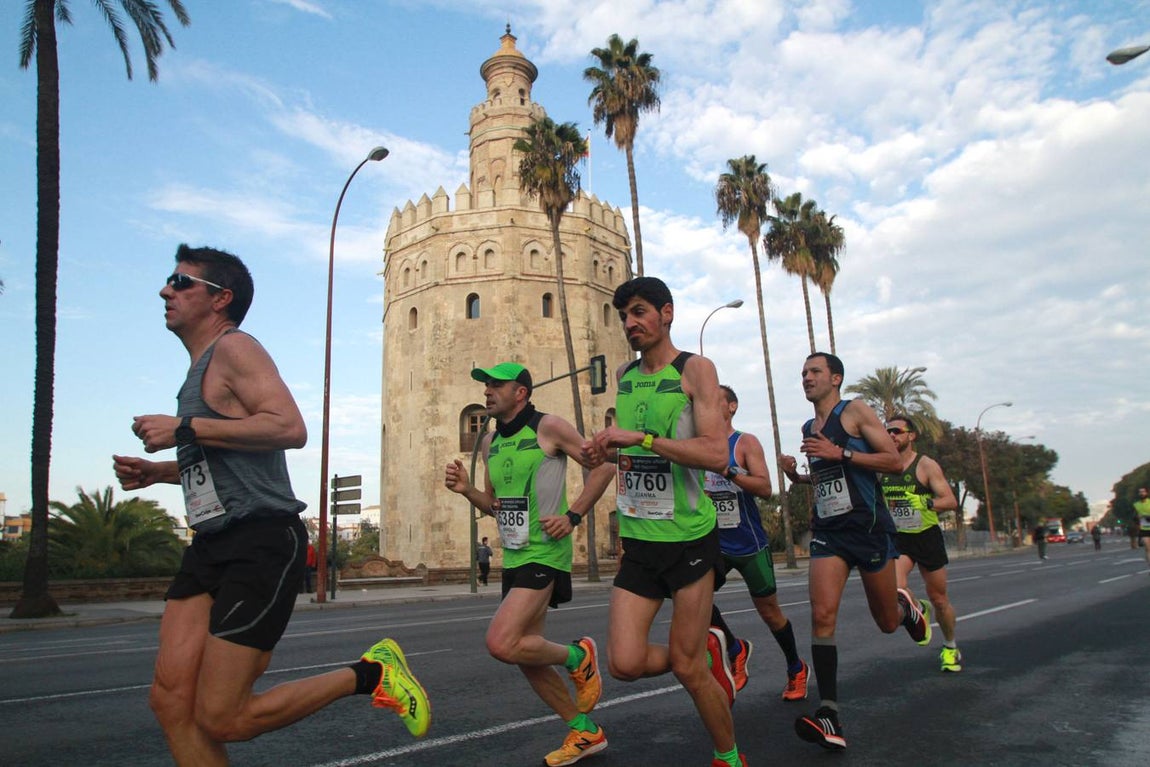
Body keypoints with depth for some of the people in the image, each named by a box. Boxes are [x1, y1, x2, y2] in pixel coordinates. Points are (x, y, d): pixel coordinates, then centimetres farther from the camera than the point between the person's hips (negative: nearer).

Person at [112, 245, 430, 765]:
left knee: (221, 718, -7)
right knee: (171, 698, 1)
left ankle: (368, 674, 8)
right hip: (211, 545, 9)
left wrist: (184, 429, -17)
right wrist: (157, 472, 17)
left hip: (261, 542, -9)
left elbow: (289, 428, -23)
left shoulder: (233, 347, -7)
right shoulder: (201, 368, 22)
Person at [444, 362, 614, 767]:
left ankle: (577, 656, 8)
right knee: (525, 653, 12)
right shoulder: (490, 441, 12)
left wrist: (573, 515, -14)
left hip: (545, 552, -8)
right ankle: (584, 731, 29)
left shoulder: (548, 427, -9)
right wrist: (466, 489, 1)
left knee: (501, 644, -19)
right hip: (513, 556, 8)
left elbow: (602, 466, -7)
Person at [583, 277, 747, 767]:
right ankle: (707, 651, 26)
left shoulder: (694, 369, -8)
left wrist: (641, 439, -26)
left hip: (689, 537, -5)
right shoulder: (623, 375, 10)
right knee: (626, 664, -3)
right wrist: (605, 450, 4)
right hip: (638, 540, 5)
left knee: (685, 667, 3)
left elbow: (716, 454, -20)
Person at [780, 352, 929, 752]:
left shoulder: (855, 411, -4)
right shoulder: (808, 429, 15)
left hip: (869, 527, -4)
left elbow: (894, 461, -12)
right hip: (828, 532, 4)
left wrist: (840, 453, -21)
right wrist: (797, 474, 8)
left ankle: (907, 607, 48)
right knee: (822, 616, -15)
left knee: (888, 622, 10)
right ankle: (830, 717, -15)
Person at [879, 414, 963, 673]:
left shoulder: (926, 465, -9)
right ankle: (918, 612, 8)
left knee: (939, 599, 11)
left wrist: (926, 503, -30)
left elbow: (951, 501, -15)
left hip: (927, 536, -2)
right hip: (898, 537, 2)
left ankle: (950, 647, 36)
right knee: (896, 587, -25)